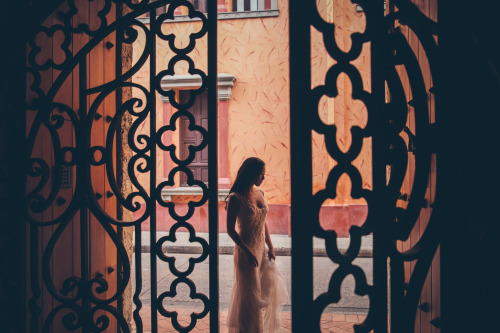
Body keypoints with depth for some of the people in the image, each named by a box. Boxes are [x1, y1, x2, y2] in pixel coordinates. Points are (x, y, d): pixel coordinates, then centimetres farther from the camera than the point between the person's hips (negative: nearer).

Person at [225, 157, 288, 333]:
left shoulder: (259, 193, 6)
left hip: (261, 249, 7)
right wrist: (248, 252, -19)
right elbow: (230, 229, -15)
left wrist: (270, 247, 12)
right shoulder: (236, 198, -16)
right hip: (246, 250, -7)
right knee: (250, 293, 3)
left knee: (268, 287, 15)